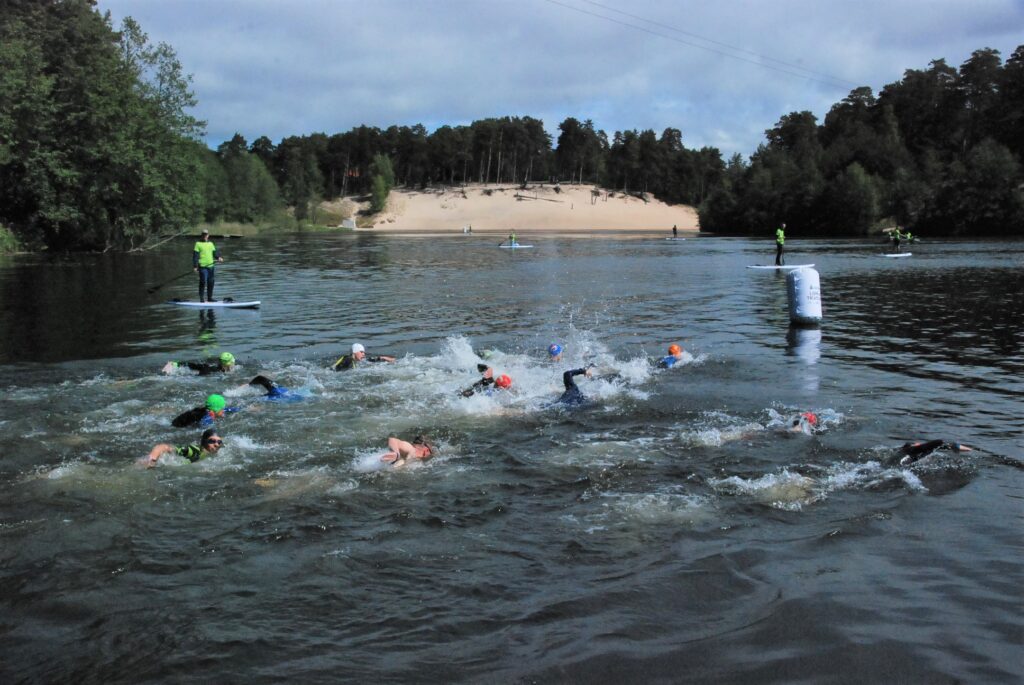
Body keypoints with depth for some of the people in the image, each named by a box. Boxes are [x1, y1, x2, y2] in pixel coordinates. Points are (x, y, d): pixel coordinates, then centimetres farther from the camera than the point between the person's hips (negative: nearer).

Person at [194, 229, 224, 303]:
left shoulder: (210, 244, 17)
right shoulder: (198, 243, 1)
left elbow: (214, 252, 17)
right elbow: (195, 255, -4)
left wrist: (218, 257, -6)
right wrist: (195, 266, -11)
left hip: (210, 266, 6)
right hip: (202, 266, -6)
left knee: (211, 282, 8)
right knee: (203, 282, -10)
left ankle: (210, 297, 18)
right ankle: (201, 298, -5)